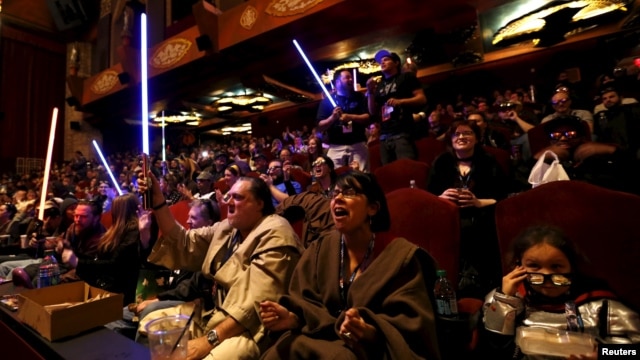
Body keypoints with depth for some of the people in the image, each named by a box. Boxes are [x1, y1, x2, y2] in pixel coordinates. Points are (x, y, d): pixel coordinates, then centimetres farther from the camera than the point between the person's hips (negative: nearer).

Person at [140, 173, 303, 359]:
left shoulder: (274, 234, -17)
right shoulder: (228, 227, 10)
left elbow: (257, 303, -24)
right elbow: (184, 244, 9)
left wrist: (210, 339, -25)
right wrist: (158, 200, 1)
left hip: (249, 329, -9)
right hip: (216, 314, 9)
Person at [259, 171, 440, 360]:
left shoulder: (401, 256, -6)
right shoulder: (320, 249, 6)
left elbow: (409, 325, -12)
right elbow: (307, 302, 2)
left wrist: (370, 332, -32)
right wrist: (291, 318, -21)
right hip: (321, 340, 3)